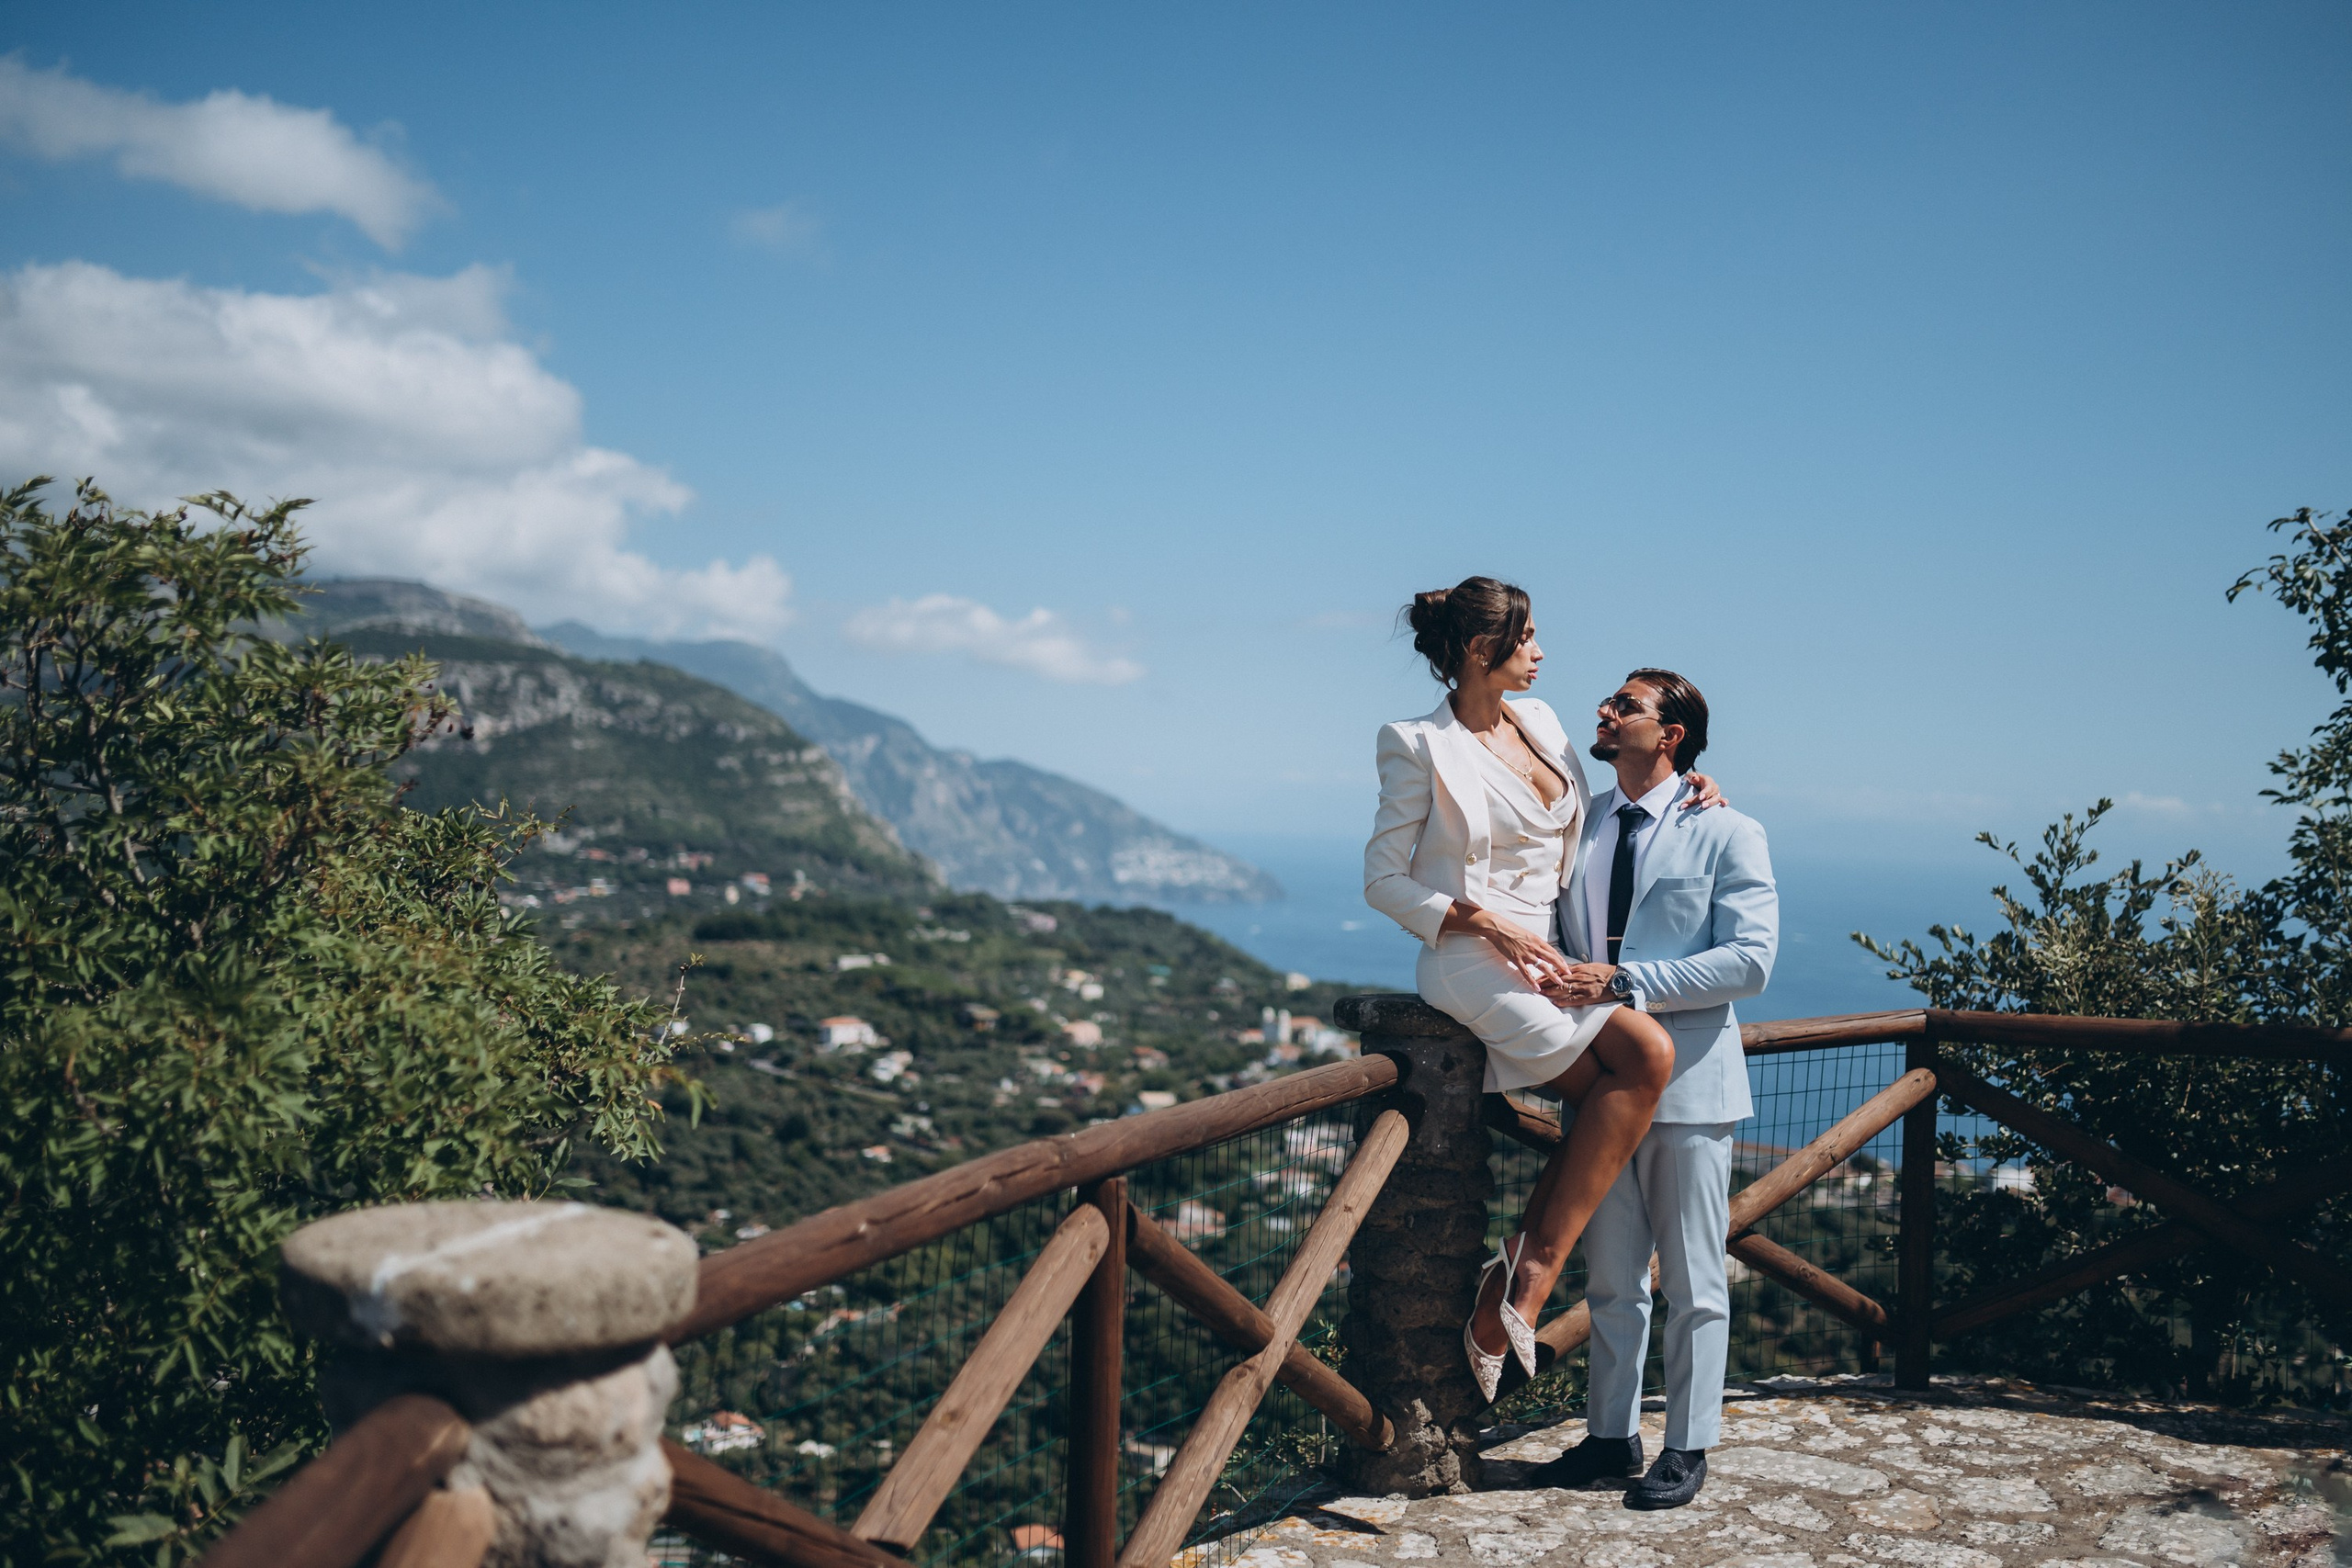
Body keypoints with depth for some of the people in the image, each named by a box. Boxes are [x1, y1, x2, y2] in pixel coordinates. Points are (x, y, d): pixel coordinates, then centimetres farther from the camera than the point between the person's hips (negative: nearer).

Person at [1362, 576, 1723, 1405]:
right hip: (1472, 962, -7)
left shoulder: (1539, 722, 15)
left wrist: (1677, 800, 14)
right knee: (1647, 1055, -23)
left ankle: (1503, 1298, -7)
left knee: (1608, 1101, -15)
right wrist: (1491, 924, -15)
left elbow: (1589, 831, 30)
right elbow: (1383, 881, -5)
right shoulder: (1420, 747, -4)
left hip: (1549, 957, 7)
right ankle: (1535, 1268, -15)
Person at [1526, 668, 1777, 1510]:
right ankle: (1611, 1434, 26)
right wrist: (1555, 980, -4)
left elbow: (1750, 959, -15)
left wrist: (1624, 983, -21)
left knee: (1693, 1280, 6)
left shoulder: (1727, 833, -5)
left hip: (1688, 1081, -5)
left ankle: (1687, 1447, 19)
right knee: (1609, 1276, 13)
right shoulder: (1578, 823, 10)